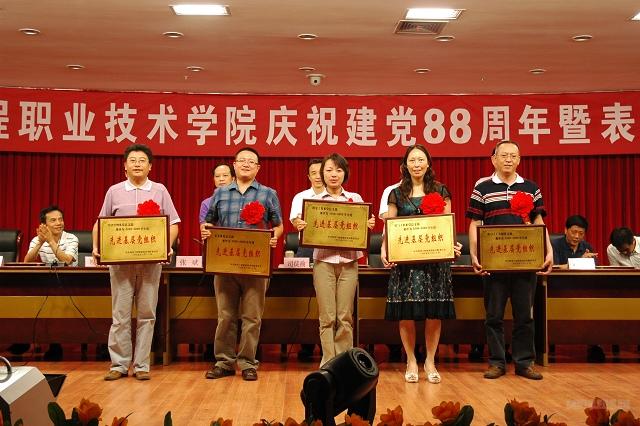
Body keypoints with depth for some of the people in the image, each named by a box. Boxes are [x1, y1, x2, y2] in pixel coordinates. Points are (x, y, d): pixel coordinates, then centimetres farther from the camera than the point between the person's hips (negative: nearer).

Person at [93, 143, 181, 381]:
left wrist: (168, 246, -11)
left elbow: (173, 223, 6)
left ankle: (141, 365, 10)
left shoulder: (159, 191, 8)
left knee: (146, 314, 3)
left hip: (151, 261, 0)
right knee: (120, 314, 2)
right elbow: (101, 223, 12)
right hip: (120, 260, 0)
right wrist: (97, 248, -3)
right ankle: (119, 364, 9)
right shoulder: (114, 192, 10)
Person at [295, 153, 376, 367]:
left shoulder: (356, 199, 8)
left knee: (345, 316, 2)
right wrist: (301, 228, -16)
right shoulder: (314, 200, 6)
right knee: (327, 317, -2)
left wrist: (369, 226, -11)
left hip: (349, 262, 1)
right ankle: (328, 363, 4)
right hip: (323, 261, -1)